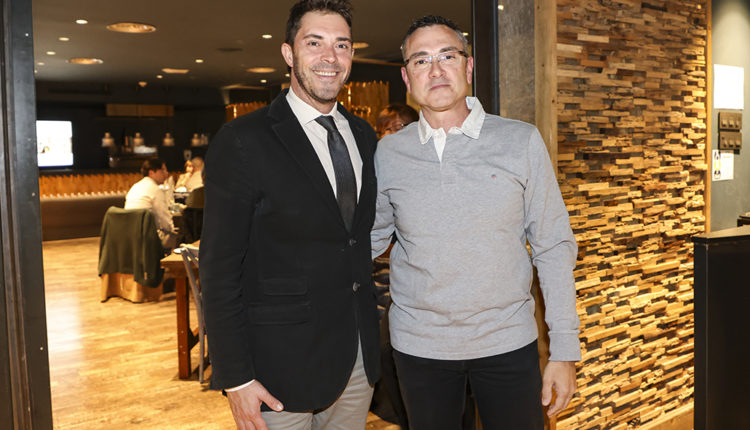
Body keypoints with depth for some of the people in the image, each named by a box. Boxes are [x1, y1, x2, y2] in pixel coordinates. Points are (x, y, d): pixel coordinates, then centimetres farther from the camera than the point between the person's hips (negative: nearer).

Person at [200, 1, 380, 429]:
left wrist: (369, 326, 11)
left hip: (358, 355, 6)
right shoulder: (243, 141, -13)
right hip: (283, 363, -5)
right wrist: (236, 378, -13)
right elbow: (220, 271, -12)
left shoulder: (364, 135, 7)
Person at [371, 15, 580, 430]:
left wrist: (564, 350, -4)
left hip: (508, 343, -1)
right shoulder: (388, 154, -1)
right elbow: (370, 239, 9)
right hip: (419, 345, 1)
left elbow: (553, 247, -3)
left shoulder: (521, 142, -5)